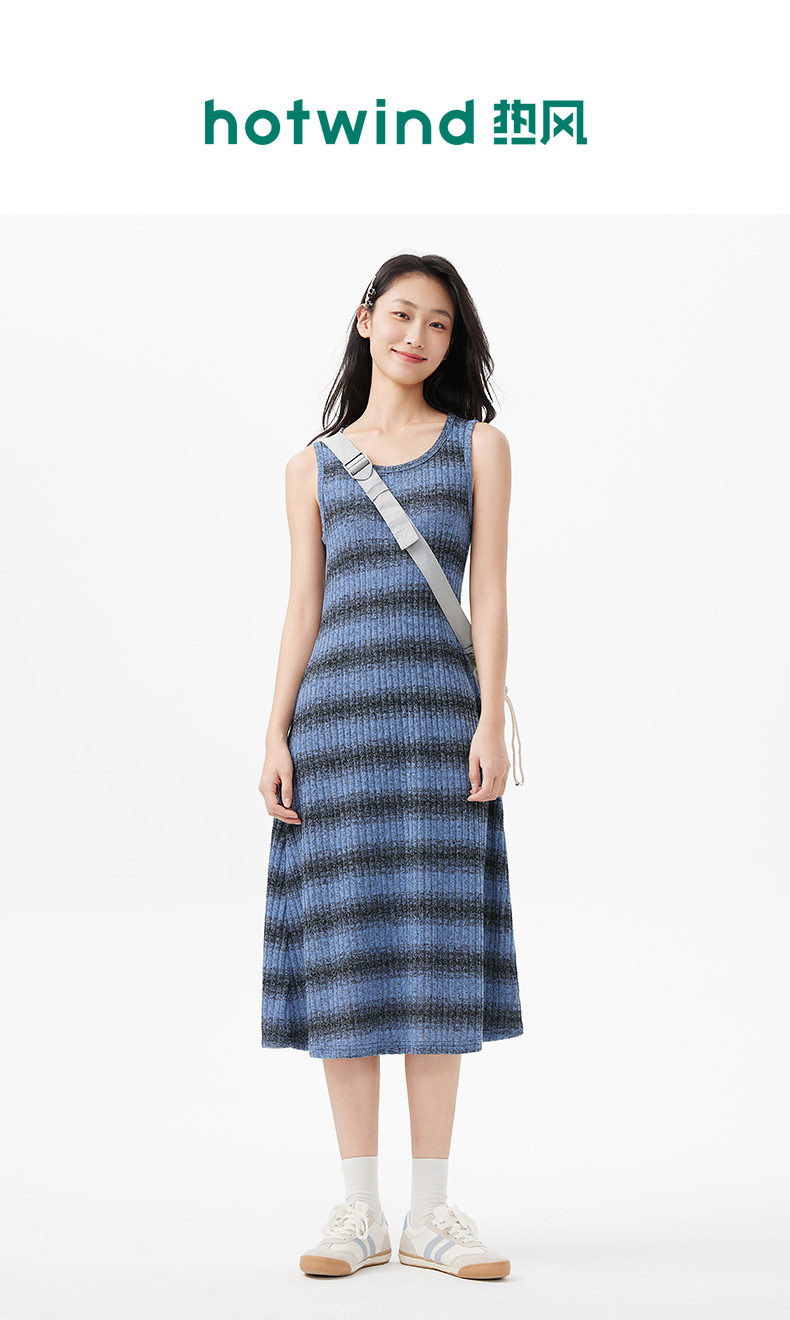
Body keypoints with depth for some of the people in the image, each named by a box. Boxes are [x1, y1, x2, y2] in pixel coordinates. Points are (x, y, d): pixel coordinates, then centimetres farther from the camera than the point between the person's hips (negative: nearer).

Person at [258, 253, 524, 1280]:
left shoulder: (478, 444, 10)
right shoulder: (314, 465, 13)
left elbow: (489, 590, 3)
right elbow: (303, 607, 9)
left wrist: (492, 718, -8)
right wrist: (277, 738, -1)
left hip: (439, 710, -1)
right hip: (338, 709, 1)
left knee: (435, 950, -2)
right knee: (345, 950, 0)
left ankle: (430, 1212, 5)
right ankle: (360, 1209, 7)